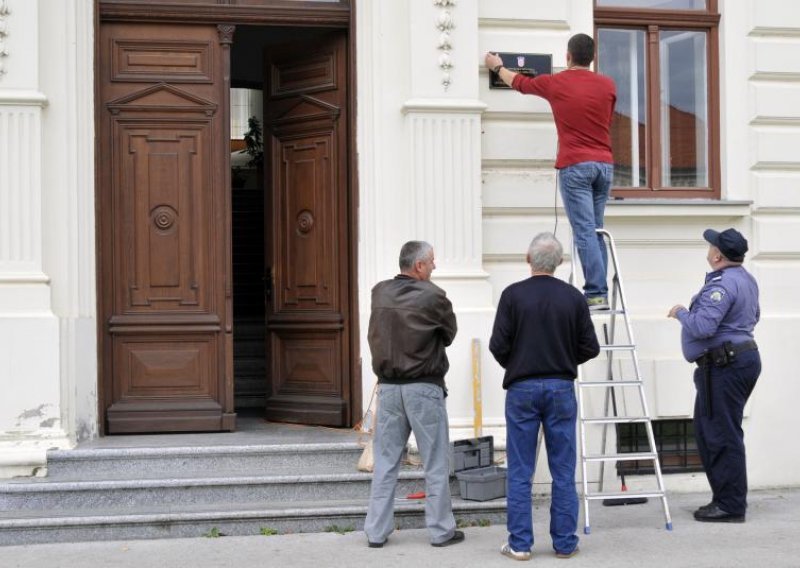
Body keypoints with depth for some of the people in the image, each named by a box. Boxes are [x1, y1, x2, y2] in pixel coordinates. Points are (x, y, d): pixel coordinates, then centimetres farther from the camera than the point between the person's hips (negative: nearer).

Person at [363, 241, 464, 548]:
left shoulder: (379, 293, 2)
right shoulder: (433, 296, -12)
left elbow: (374, 336, 10)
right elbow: (449, 334, 1)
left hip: (388, 386, 5)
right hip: (424, 387, -4)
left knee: (385, 462, 10)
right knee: (436, 463, 6)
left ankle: (377, 531, 13)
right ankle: (441, 530, 12)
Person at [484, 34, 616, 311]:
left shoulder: (555, 83, 1)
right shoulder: (607, 85, 9)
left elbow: (519, 83, 20)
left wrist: (497, 66, 40)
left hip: (575, 165, -4)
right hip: (604, 164, 4)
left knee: (584, 232, -8)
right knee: (595, 231, 11)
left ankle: (597, 294, -14)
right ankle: (597, 290, 8)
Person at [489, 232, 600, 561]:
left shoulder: (513, 295, -6)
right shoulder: (573, 297, 0)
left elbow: (498, 345, -8)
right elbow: (590, 348, 0)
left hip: (522, 388, -1)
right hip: (561, 388, 1)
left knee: (520, 472, 4)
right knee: (563, 472, 7)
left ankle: (520, 543, 6)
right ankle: (565, 543, 11)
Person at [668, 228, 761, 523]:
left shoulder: (722, 284, -20)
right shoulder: (746, 279, 15)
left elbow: (702, 326, -28)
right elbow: (753, 316, 31)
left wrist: (681, 313, -10)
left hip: (724, 366, -11)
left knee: (722, 436, -6)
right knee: (708, 430, 16)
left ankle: (730, 505, -2)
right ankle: (725, 497, 21)